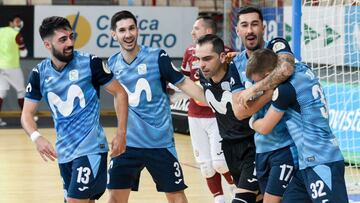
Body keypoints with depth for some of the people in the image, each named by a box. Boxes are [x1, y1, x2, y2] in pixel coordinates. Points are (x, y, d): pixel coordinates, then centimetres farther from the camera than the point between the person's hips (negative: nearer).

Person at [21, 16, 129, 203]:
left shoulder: (90, 63, -9)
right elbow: (27, 114, 2)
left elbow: (119, 93, -1)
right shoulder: (39, 74, 0)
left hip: (90, 148, -5)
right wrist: (36, 137, -19)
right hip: (64, 152, 5)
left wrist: (121, 134, -8)